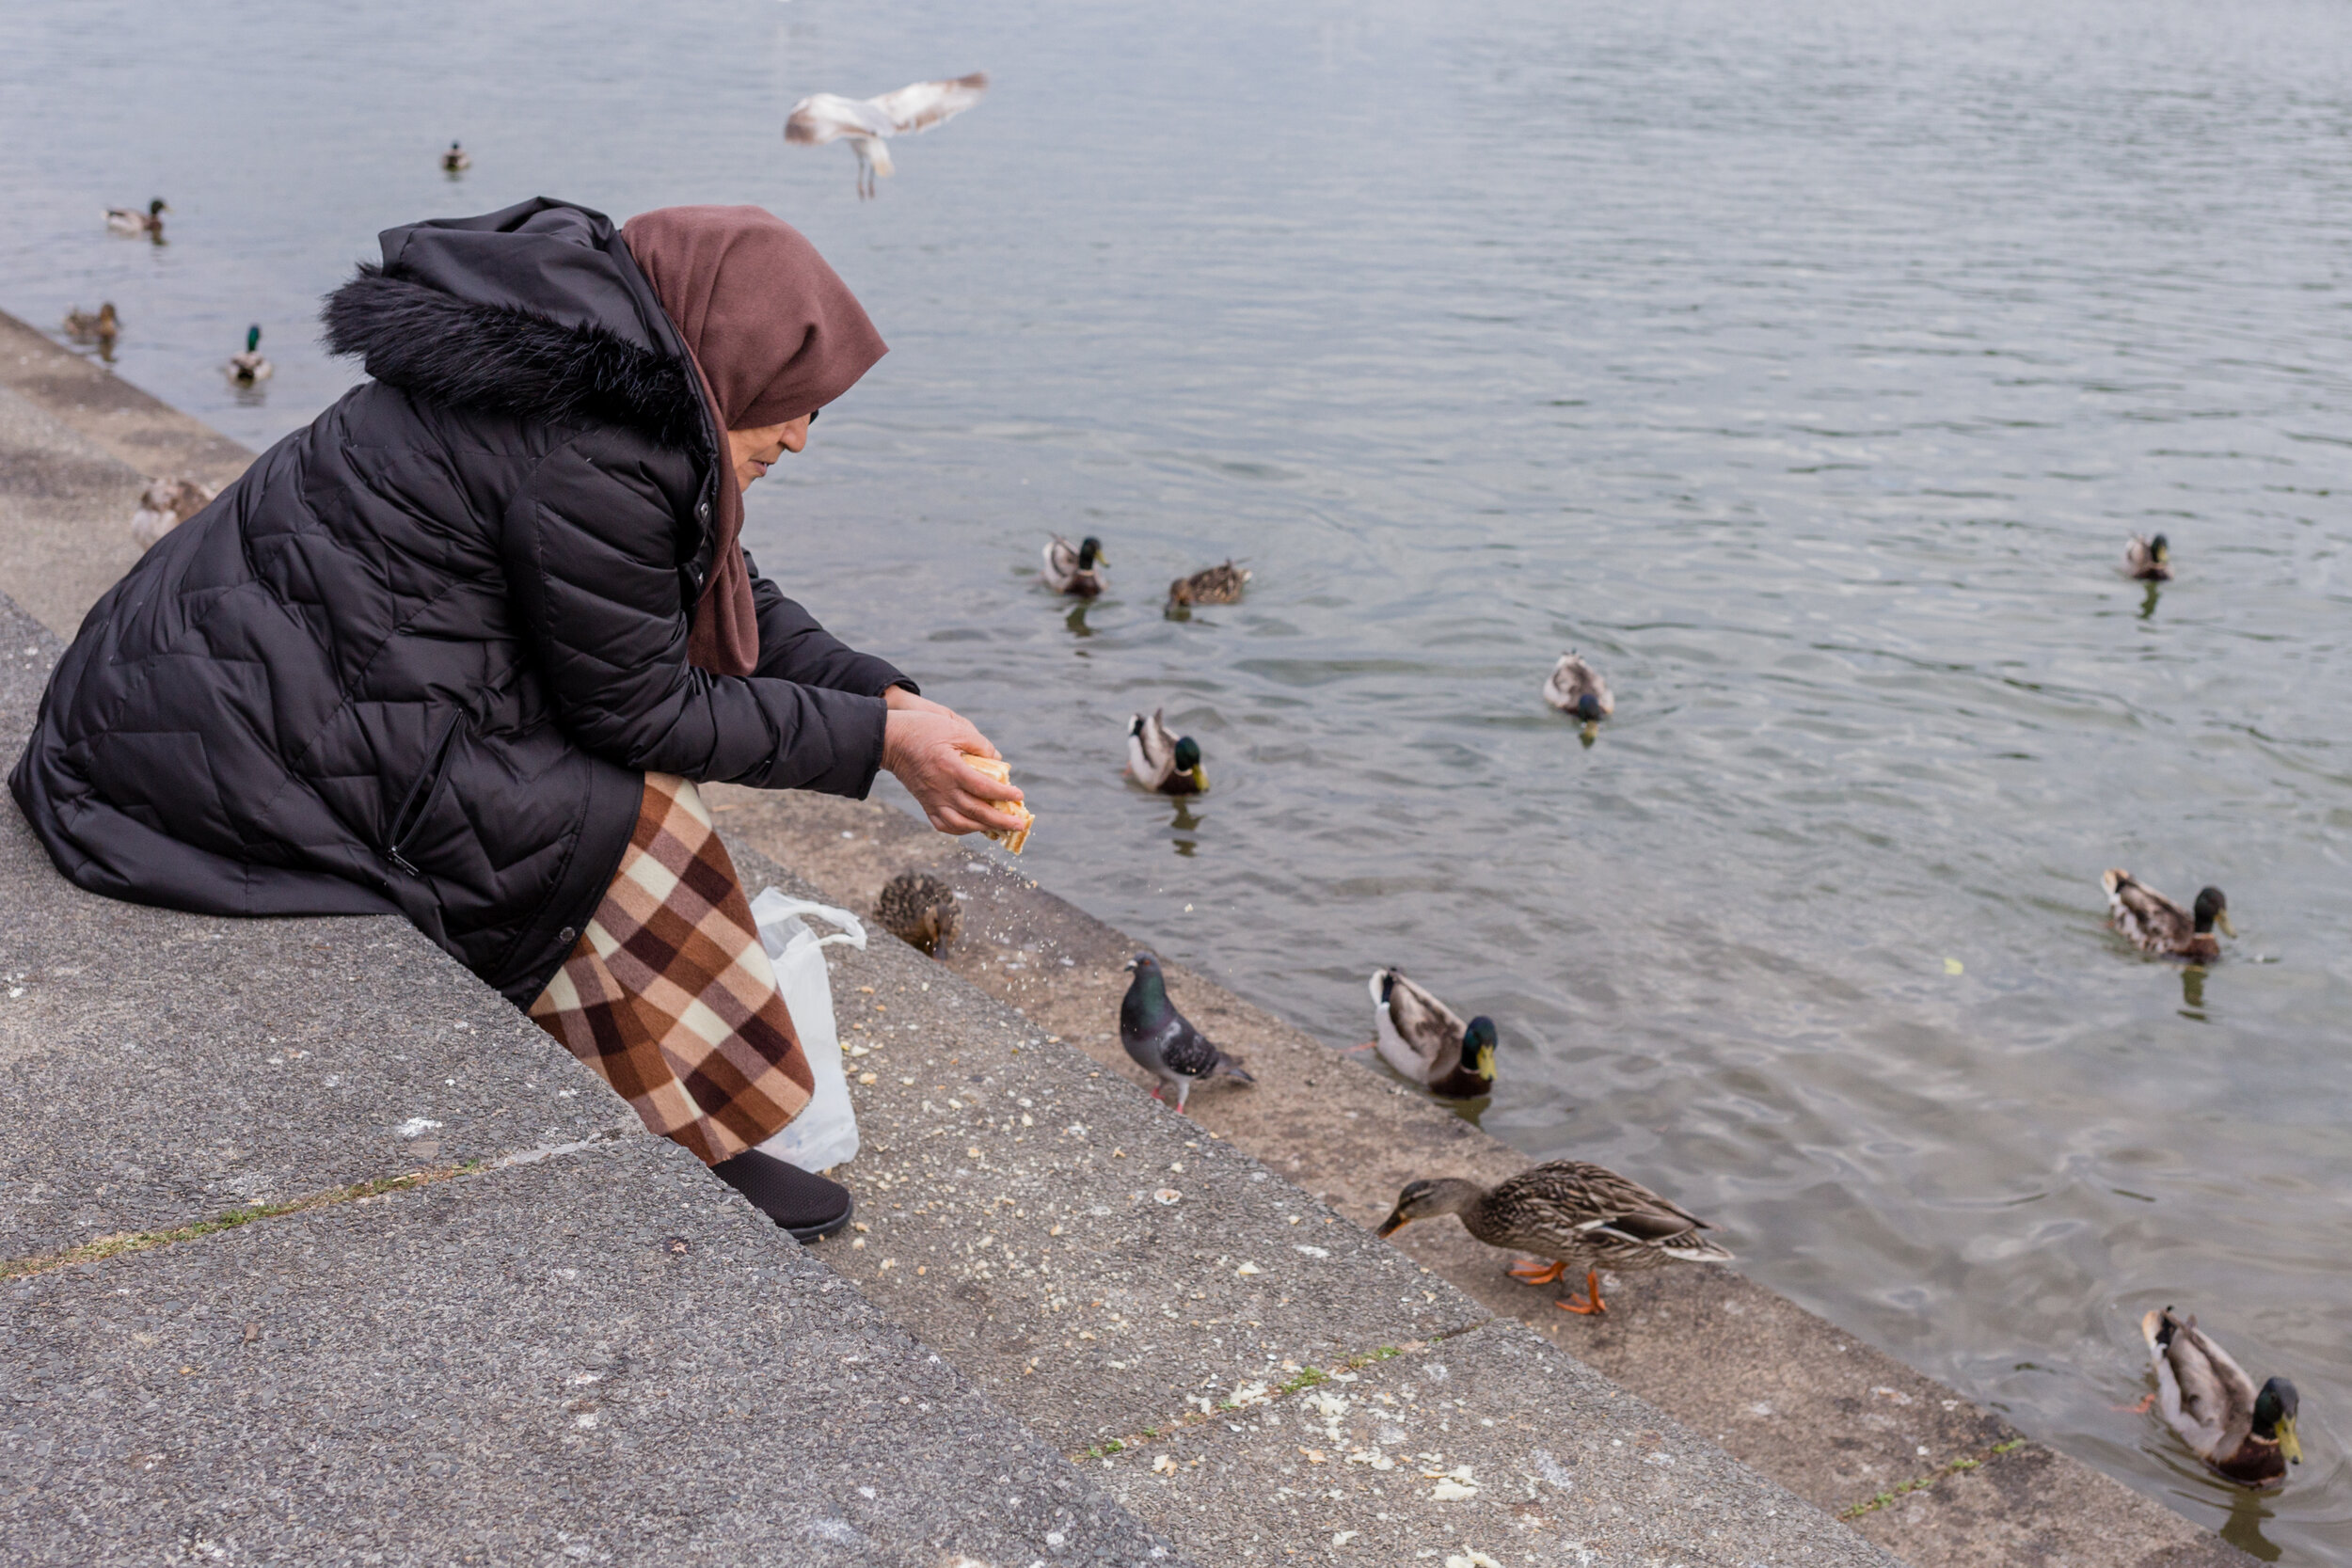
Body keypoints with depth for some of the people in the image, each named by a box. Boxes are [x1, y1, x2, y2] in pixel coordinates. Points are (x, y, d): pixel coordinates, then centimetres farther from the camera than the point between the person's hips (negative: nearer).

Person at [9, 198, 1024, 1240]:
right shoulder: (591, 456, -22)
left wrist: (885, 699, 5)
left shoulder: (604, 370, 9)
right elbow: (639, 708, -13)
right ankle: (688, 1158, 6)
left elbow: (727, 597, 15)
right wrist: (877, 740, -9)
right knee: (630, 825, -7)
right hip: (260, 755, -10)